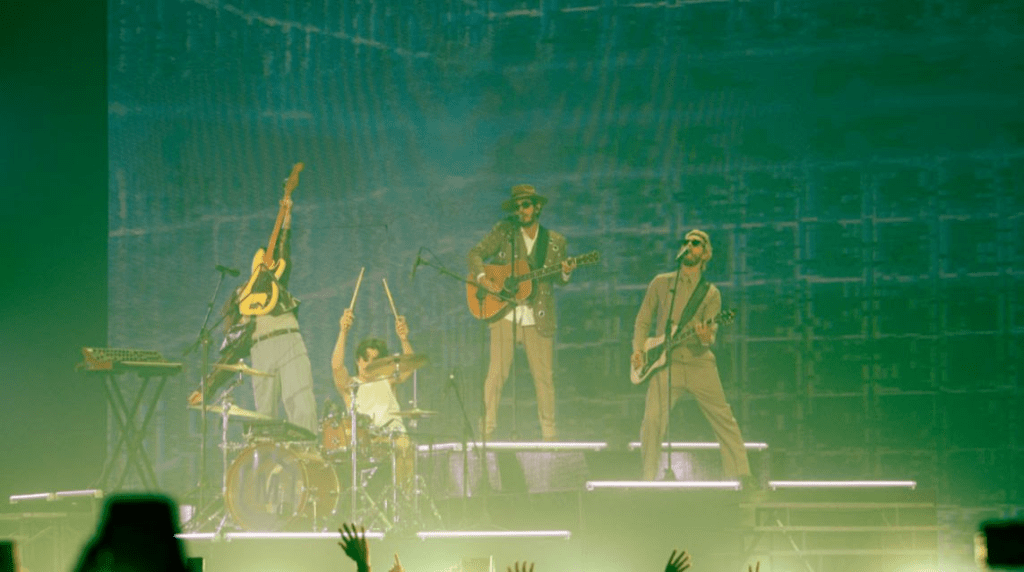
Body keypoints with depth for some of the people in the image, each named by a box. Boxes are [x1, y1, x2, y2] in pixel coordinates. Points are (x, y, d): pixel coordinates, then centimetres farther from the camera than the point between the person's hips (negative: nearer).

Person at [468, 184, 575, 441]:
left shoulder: (555, 241, 11)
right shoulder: (504, 231, 5)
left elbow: (555, 278, 11)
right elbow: (475, 254, 3)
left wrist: (565, 273, -11)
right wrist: (483, 279, -14)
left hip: (538, 318, 2)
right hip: (504, 314, -2)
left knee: (544, 376, 1)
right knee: (497, 372, -7)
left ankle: (549, 434, 10)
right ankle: (487, 429, -1)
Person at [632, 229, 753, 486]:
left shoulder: (710, 293, 8)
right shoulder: (661, 283, 11)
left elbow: (710, 330, -1)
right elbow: (643, 320, 15)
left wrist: (706, 338, -24)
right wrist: (638, 349, 1)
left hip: (699, 361, 0)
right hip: (666, 362, 0)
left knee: (723, 418, 0)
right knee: (653, 419, -14)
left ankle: (741, 475, 10)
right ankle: (648, 478, -2)